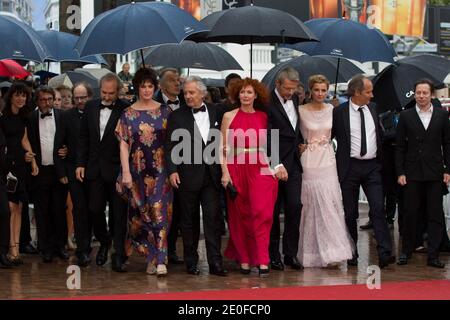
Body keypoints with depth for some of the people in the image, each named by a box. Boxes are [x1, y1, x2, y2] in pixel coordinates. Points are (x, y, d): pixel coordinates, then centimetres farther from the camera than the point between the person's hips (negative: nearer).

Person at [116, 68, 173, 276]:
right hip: (138, 171, 1)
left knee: (159, 211, -8)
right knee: (142, 212, 5)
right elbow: (124, 144, 2)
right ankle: (152, 258, 17)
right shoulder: (128, 114, 5)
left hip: (161, 170, -1)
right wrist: (126, 172, -7)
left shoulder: (165, 111, 5)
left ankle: (159, 260, -10)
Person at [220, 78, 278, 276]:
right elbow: (223, 148, 2)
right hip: (236, 169, 0)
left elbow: (268, 145, 11)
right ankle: (244, 259, 14)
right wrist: (224, 172, -7)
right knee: (239, 215, 5)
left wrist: (273, 167, 1)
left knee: (261, 212, -9)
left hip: (259, 170, 0)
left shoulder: (263, 117, 8)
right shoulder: (229, 116, 4)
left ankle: (262, 260, -9)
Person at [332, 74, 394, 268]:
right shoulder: (339, 112, -4)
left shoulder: (373, 109, 9)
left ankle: (384, 253, -13)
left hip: (372, 167, 3)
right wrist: (335, 161, 1)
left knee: (378, 209, -8)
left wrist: (380, 161, 16)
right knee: (350, 213, 5)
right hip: (349, 167, -2)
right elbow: (329, 136, 4)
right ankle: (352, 254, 15)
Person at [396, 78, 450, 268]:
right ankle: (406, 251, 17)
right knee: (411, 213, 5)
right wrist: (400, 172, -3)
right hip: (412, 173, -1)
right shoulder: (406, 116, 3)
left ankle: (433, 255, 6)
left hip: (434, 173, 1)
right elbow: (400, 146, 3)